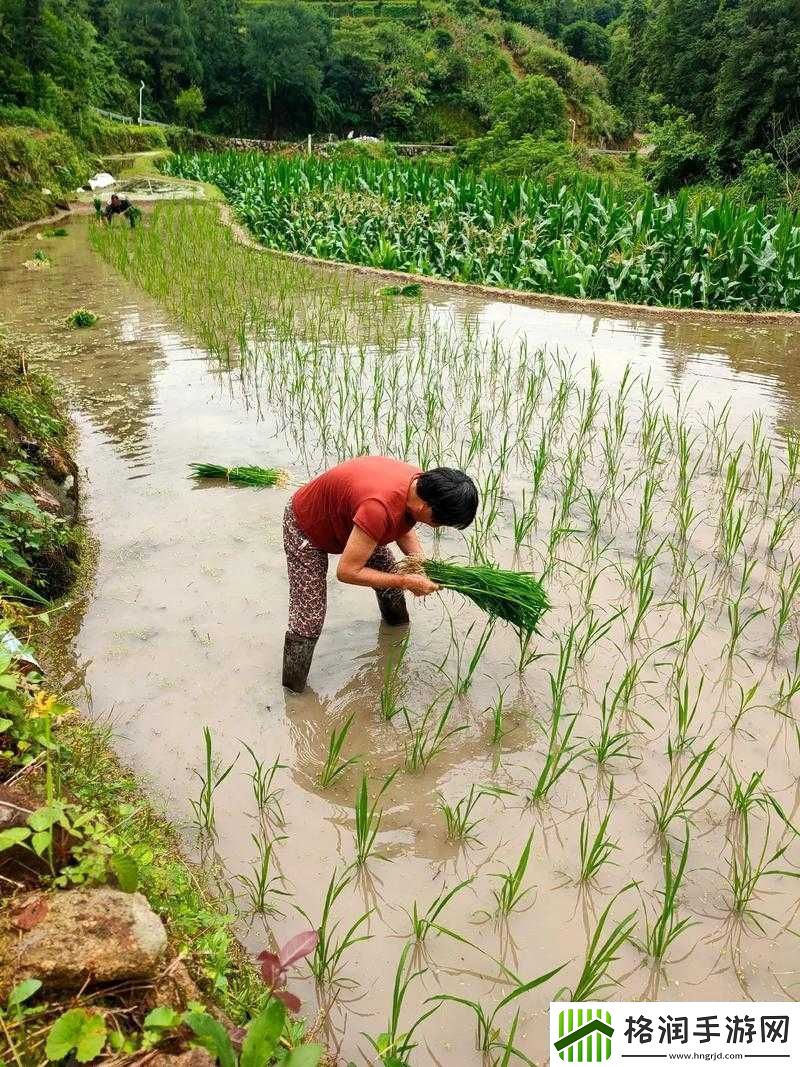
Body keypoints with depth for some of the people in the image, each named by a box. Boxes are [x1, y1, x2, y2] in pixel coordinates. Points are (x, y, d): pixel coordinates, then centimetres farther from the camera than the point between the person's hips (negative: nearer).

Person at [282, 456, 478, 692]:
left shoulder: (421, 484, -20)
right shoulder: (380, 508, -46)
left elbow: (404, 530, 1)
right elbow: (347, 572, -36)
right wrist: (406, 581, -28)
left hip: (346, 518, 7)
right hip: (306, 528, -7)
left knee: (391, 575, 16)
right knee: (307, 621, -9)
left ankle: (397, 622, 48)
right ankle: (294, 691, 11)